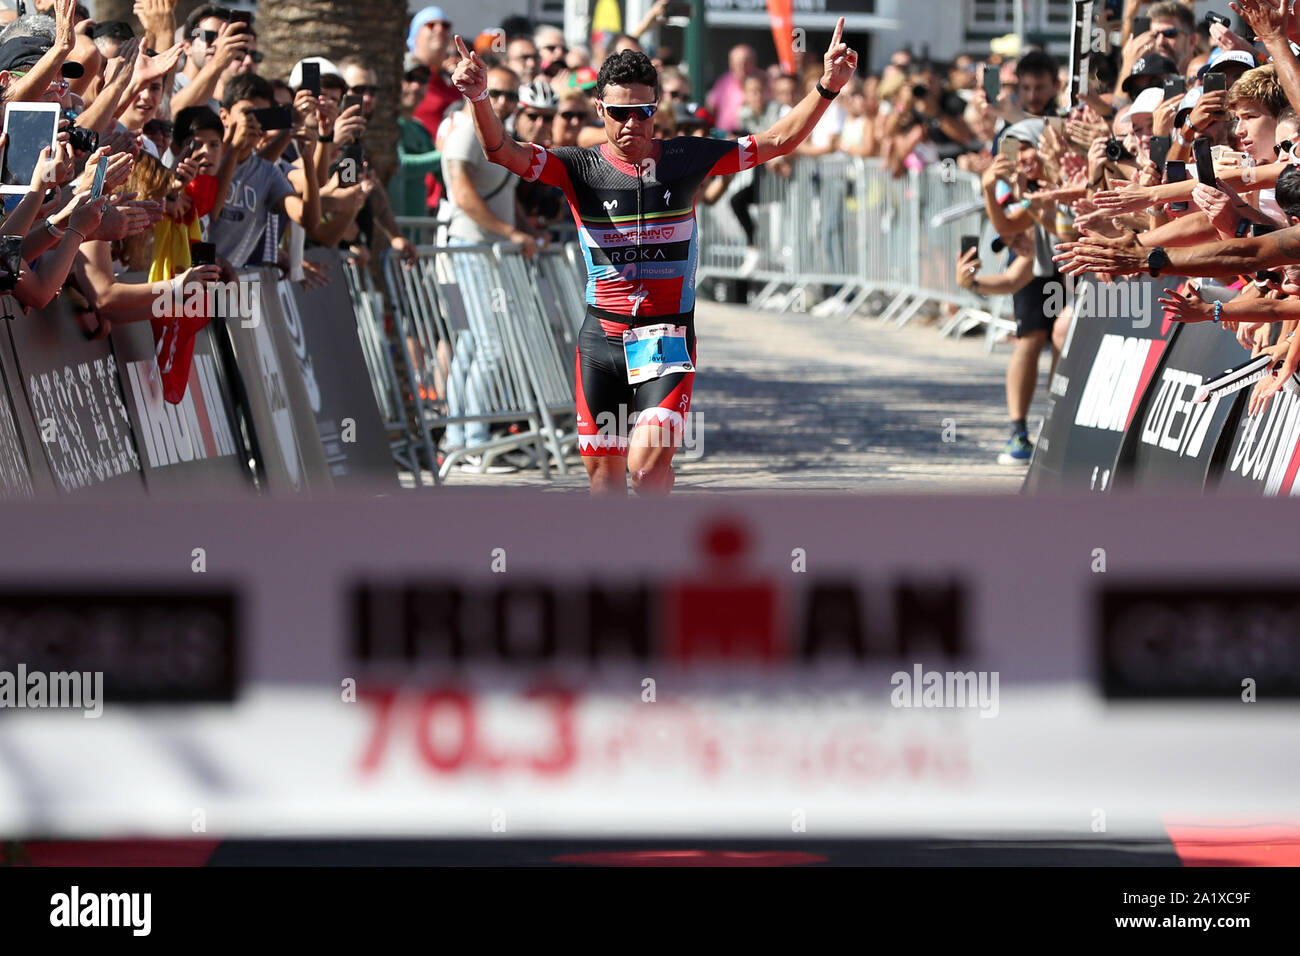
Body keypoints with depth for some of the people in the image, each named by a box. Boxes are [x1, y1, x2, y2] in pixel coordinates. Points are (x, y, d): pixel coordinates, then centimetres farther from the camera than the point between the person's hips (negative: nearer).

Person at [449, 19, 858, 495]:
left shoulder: (687, 158, -1)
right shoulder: (580, 168, -3)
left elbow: (778, 141, 3)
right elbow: (502, 151, -15)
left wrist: (826, 88, -9)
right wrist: (479, 97, -34)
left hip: (667, 337, -2)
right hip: (601, 336, 2)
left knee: (649, 461, -20)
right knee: (602, 468, 9)